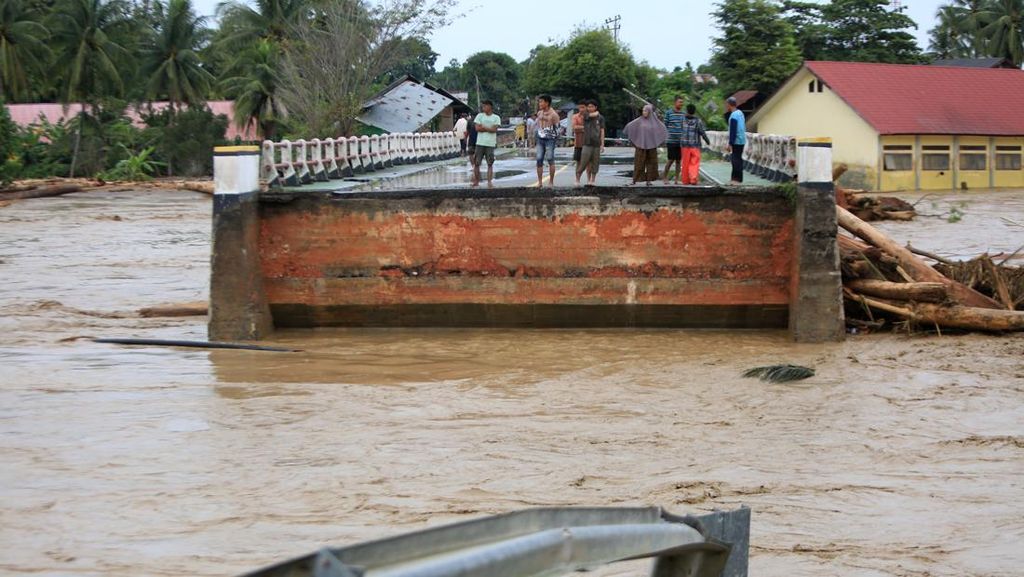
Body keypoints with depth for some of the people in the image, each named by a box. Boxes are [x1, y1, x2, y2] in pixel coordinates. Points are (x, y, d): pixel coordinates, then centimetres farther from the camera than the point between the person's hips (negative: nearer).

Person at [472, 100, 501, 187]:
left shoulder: (496, 118, 5)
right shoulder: (480, 116, 9)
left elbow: (494, 130, -7)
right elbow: (477, 128, -2)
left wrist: (483, 127, -6)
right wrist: (489, 129, -5)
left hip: (490, 144, -1)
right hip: (480, 143, 1)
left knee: (490, 164, -2)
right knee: (476, 163, 1)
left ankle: (489, 182, 1)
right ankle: (476, 181, 12)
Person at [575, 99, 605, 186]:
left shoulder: (600, 118, 7)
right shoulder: (585, 116, 4)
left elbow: (602, 131, 5)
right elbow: (593, 115, -16)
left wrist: (602, 144, -1)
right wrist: (597, 113, 8)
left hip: (596, 144, 2)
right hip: (587, 143, -2)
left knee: (595, 164, 4)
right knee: (583, 162, -8)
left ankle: (592, 181, 11)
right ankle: (577, 179, 0)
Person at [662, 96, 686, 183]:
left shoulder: (683, 114, 10)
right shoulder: (668, 113, -2)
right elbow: (665, 127, 1)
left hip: (681, 141, 4)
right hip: (671, 141, -4)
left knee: (678, 160, 5)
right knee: (671, 160, -5)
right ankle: (665, 177, 13)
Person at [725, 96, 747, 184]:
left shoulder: (733, 116, -17)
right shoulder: (740, 113, 12)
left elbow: (733, 131, -20)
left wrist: (730, 144, -18)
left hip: (737, 141, -10)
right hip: (742, 140, 10)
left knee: (736, 160, -6)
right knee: (737, 159, 14)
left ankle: (738, 180, -5)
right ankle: (735, 178, 19)